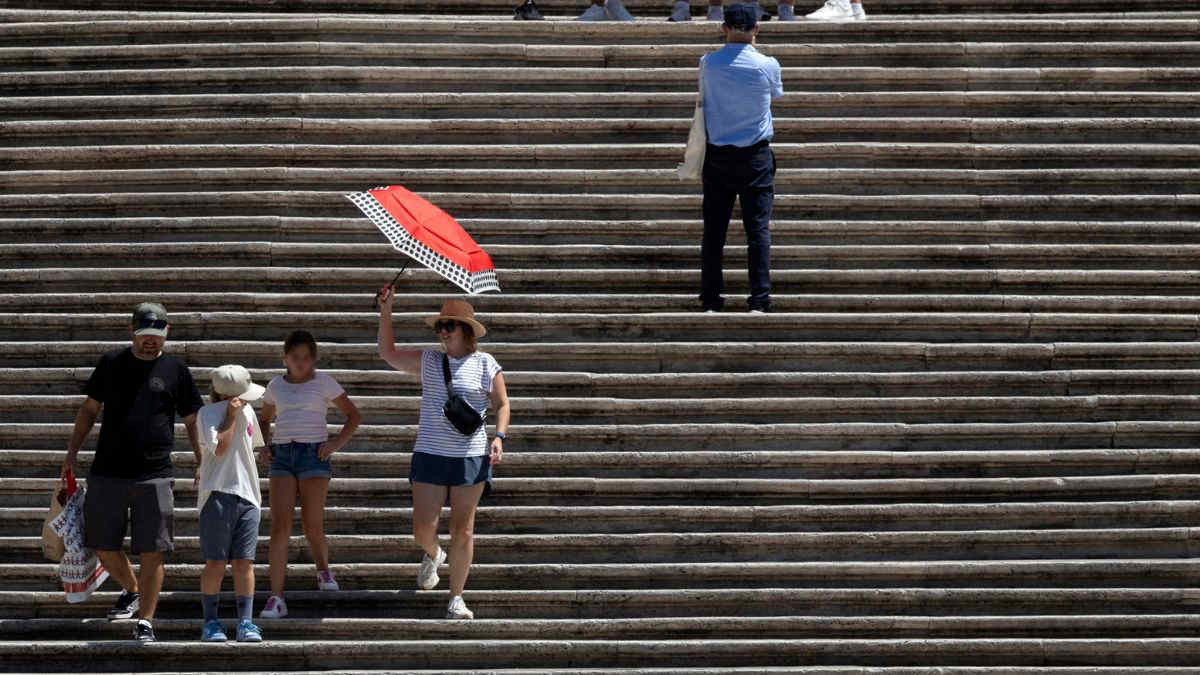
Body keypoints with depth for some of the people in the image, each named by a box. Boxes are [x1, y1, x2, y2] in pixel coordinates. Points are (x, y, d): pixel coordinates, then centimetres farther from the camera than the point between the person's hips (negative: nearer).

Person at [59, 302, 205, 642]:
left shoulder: (175, 371, 5)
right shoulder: (111, 363, 8)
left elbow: (193, 422, 10)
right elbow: (90, 409, 15)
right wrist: (72, 453, 8)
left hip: (154, 477, -2)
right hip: (107, 472, 2)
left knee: (152, 552, -6)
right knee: (104, 547, 8)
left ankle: (145, 621, 2)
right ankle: (131, 591, 35)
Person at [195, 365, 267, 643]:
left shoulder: (247, 412, 17)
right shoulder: (207, 414, -3)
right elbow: (219, 447, -17)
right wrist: (231, 416, -13)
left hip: (246, 495, 5)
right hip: (217, 494, -5)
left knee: (244, 562, 0)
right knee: (216, 562, -4)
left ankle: (246, 622, 0)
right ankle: (210, 622, 3)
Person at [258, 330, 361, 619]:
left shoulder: (323, 383, 4)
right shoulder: (276, 385, 14)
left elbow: (354, 416, 8)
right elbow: (265, 419, 30)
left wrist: (336, 444, -6)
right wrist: (265, 445, 10)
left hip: (313, 454, -2)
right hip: (282, 456, 2)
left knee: (313, 525, -3)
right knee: (280, 525, -11)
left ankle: (323, 570, 31)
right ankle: (276, 598, -15)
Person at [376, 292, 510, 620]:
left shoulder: (486, 365, 2)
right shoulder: (428, 361, 8)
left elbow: (502, 404, 6)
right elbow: (389, 353, 11)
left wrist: (500, 437, -10)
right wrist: (385, 311, 2)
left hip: (471, 457, -2)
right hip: (430, 455, 2)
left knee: (463, 531, -1)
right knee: (423, 528, -1)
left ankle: (456, 599, 8)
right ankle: (432, 555, 36)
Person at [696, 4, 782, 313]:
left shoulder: (708, 64, -5)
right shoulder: (767, 66, -9)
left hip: (717, 156, 2)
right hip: (756, 157, -2)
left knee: (714, 229, 6)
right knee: (758, 227, 0)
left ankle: (710, 299, 6)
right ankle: (759, 299, -6)